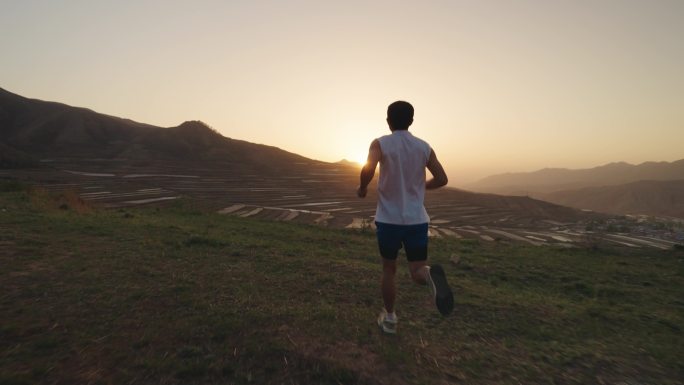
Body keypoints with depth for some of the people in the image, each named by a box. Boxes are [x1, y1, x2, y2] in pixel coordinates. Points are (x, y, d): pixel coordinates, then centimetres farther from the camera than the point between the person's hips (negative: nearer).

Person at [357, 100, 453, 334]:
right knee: (417, 271, 11)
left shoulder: (380, 144, -5)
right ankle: (430, 275, -24)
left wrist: (362, 188, -2)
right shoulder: (424, 147, 5)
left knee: (389, 270, 17)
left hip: (389, 219, -2)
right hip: (417, 220, 2)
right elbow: (442, 179, 5)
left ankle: (389, 318, 28)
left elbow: (368, 170, -23)